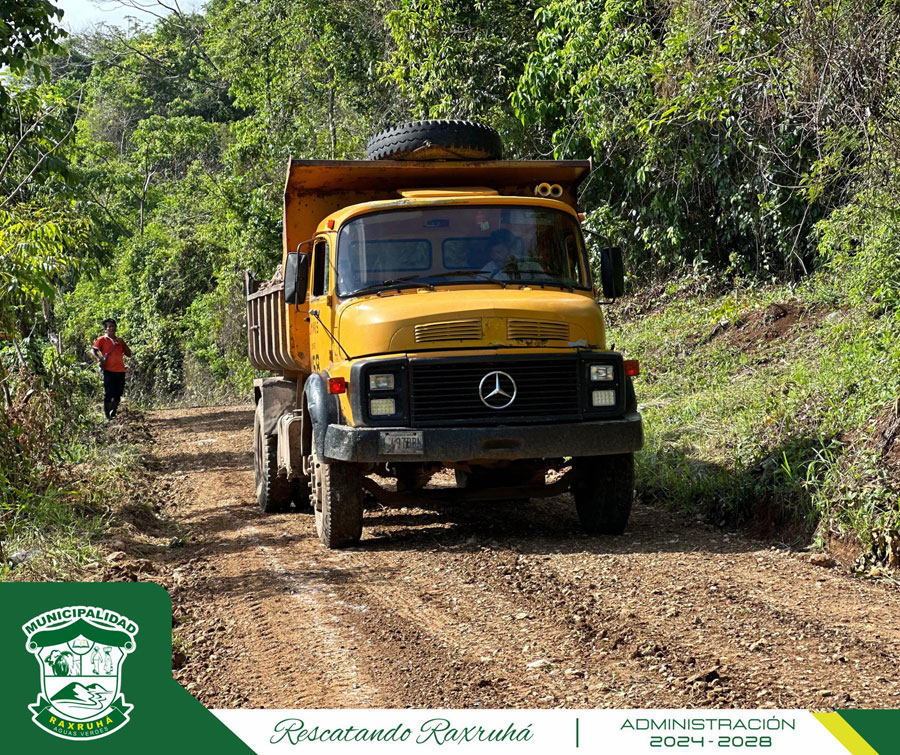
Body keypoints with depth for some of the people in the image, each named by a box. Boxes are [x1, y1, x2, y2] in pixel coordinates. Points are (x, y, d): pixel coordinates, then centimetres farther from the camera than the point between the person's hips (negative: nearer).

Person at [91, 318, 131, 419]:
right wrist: (98, 359, -24)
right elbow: (93, 351, -5)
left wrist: (123, 343, 3)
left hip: (120, 370, 5)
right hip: (109, 370, -5)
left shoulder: (119, 341, 18)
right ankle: (107, 414, -1)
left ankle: (113, 413, 20)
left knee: (118, 394, 7)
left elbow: (129, 354, 17)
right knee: (109, 393, -8)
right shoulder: (102, 340, 3)